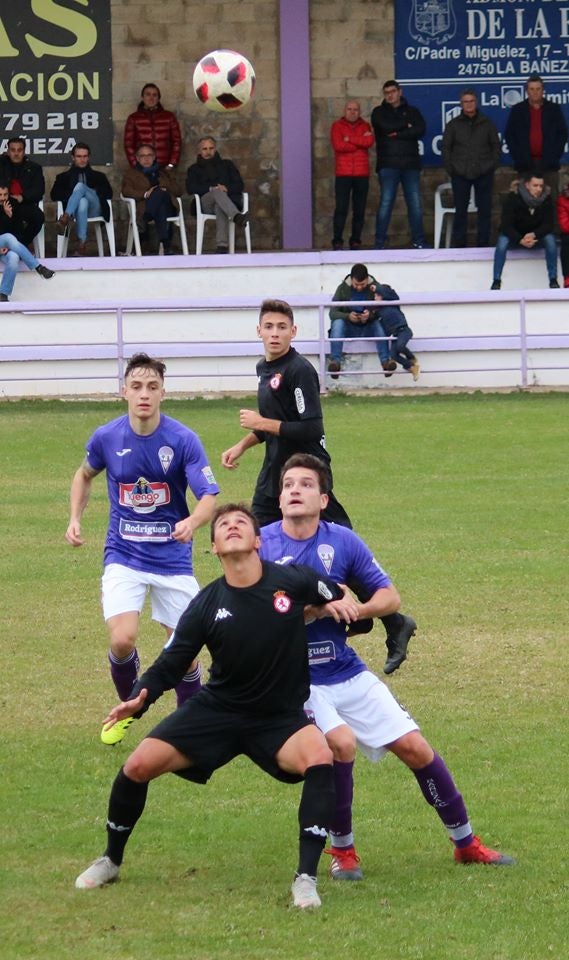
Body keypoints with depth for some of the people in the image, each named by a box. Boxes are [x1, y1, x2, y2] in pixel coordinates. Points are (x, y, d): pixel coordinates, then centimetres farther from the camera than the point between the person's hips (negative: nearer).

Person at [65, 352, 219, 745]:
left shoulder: (184, 440, -14)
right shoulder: (107, 437, -7)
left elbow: (210, 498, -20)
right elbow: (85, 475, 16)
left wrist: (192, 522, -40)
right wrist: (75, 518, 3)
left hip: (173, 556, -1)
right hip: (124, 555, 1)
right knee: (123, 640, -17)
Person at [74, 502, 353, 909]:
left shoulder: (293, 581, -12)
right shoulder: (206, 605, -9)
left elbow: (341, 598, 11)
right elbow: (170, 664, -4)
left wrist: (336, 604, -12)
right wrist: (138, 700, -22)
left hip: (279, 717, -2)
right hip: (217, 710, 2)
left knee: (320, 758, -33)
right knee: (140, 764, -10)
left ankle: (306, 877, -25)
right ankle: (110, 861, 17)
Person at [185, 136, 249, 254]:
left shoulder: (227, 165, 27)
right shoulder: (194, 169, 25)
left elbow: (239, 185, 14)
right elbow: (190, 188, 4)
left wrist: (226, 188, -9)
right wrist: (211, 189, -11)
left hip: (228, 198, 0)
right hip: (205, 203, 0)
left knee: (220, 207, -39)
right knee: (217, 192, -37)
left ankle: (222, 245, -57)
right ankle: (237, 217, -64)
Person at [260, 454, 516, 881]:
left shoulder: (342, 541, -3)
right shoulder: (261, 544, -10)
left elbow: (390, 596, 3)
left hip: (346, 672, 4)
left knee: (414, 746, 2)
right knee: (341, 743, -28)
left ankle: (466, 843, 19)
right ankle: (342, 850, -6)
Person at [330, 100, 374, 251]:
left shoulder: (365, 126, 12)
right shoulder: (337, 126, 5)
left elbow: (369, 142, -7)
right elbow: (338, 145, -11)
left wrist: (349, 139, -9)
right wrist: (360, 142, -5)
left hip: (362, 174, 2)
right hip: (343, 174, -2)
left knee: (359, 209, 3)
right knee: (341, 208, -7)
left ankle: (356, 241, 8)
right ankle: (337, 241, -5)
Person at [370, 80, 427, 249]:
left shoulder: (412, 112, 14)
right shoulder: (379, 112, 11)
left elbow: (420, 130, -4)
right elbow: (386, 127, -10)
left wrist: (398, 134, -9)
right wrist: (406, 126, 0)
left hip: (410, 164, 2)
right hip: (388, 165, -2)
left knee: (415, 204, -1)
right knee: (385, 204, -7)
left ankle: (419, 242, 5)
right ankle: (380, 243, -4)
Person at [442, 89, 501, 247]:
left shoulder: (486, 124, 7)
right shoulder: (453, 124, 6)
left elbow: (496, 145, 10)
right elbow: (446, 148, 7)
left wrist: (493, 165, 0)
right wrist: (450, 168, -1)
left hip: (484, 174, 1)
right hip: (460, 175, -1)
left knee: (485, 211, 2)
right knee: (460, 211, 3)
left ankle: (483, 244, 9)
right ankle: (458, 245, 8)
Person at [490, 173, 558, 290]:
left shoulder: (546, 199, -14)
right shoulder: (512, 198, -21)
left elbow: (548, 224, -12)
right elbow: (506, 225, -22)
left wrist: (534, 235, -32)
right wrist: (520, 240, -37)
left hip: (536, 236, 2)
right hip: (514, 236, -2)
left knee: (550, 239, -27)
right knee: (502, 240, -32)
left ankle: (553, 280, -20)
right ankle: (496, 281, -27)